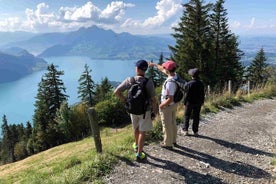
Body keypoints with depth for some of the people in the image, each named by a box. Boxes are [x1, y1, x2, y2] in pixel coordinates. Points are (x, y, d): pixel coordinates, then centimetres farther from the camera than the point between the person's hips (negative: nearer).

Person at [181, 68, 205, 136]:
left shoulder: (189, 84, -16)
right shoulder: (201, 84, -1)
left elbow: (187, 94, -14)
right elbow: (202, 94, 6)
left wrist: (185, 102, -5)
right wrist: (202, 101, 17)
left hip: (189, 102, -4)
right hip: (198, 103, 4)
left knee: (187, 116, 10)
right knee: (196, 117, 10)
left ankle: (185, 130, 13)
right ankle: (195, 131, 16)